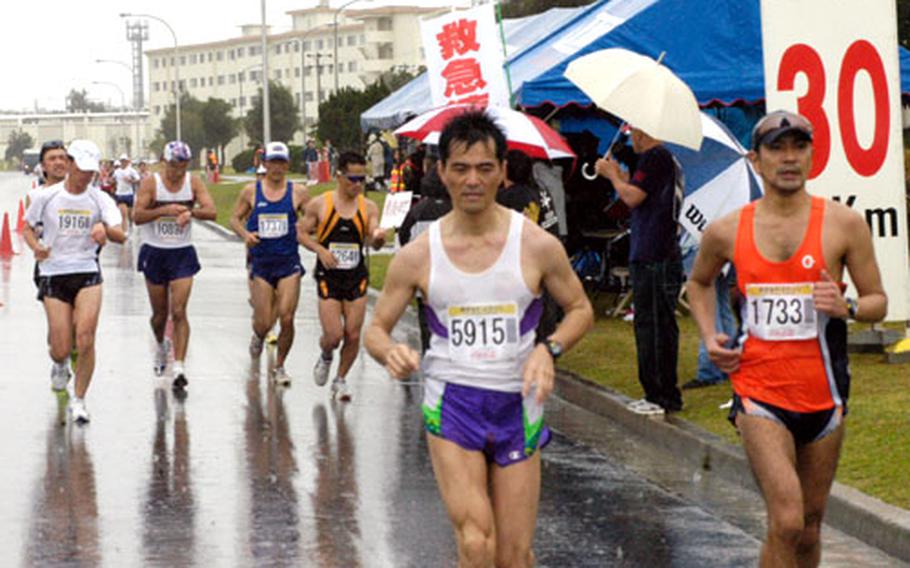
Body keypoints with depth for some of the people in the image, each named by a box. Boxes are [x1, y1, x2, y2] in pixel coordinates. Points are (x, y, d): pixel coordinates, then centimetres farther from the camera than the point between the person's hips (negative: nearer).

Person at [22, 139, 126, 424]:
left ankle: (78, 400, 2)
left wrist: (105, 229, -34)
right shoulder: (46, 197, -1)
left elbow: (121, 235, -11)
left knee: (85, 338, -16)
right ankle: (59, 365, 36)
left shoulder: (99, 199, 0)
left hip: (87, 273, 0)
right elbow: (28, 228, 11)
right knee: (62, 348, -4)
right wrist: (36, 247, -10)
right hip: (53, 274, 0)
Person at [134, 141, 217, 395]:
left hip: (183, 253, 0)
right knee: (159, 313, 10)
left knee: (179, 312, -11)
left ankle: (179, 369, -13)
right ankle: (161, 346, 43)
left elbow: (211, 211, -11)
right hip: (155, 252, 0)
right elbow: (138, 216, -16)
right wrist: (164, 210, -31)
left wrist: (190, 212, -31)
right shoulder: (151, 183, -8)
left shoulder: (193, 182, -2)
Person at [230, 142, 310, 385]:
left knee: (286, 317, -10)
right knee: (264, 323, 0)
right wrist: (245, 234, -11)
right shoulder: (251, 191, 3)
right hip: (261, 264, 0)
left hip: (289, 264, 0)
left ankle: (279, 366, 10)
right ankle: (258, 336, 39)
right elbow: (235, 219, 9)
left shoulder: (298, 192, 1)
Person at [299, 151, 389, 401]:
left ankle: (340, 379, 24)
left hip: (356, 278, 2)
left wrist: (378, 238, -29)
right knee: (333, 336, -9)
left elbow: (373, 241, -5)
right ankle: (325, 358, 27)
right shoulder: (319, 205, -4)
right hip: (328, 277, -2)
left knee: (353, 335, 2)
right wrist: (320, 250, -14)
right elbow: (303, 233, 4)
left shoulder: (368, 207, 1)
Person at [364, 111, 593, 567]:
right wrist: (390, 353, -19)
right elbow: (376, 329, 6)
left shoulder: (537, 246, -4)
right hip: (451, 405, -1)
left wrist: (548, 349, -11)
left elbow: (580, 310, 9)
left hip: (517, 405, 1)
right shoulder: (418, 255, -2)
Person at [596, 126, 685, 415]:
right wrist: (620, 175, 22)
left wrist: (612, 174, -2)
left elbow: (632, 197, -18)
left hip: (652, 260, -10)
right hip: (667, 257, 10)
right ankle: (667, 395, 19)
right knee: (662, 326, 14)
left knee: (651, 326, -6)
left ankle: (660, 396, -5)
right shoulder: (668, 159, 17)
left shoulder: (653, 157, -13)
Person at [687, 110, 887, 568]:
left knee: (810, 525, 11)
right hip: (759, 392, -1)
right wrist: (709, 336, 7)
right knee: (786, 521, -15)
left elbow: (878, 301, 3)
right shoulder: (726, 232, 1)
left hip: (822, 393, 1)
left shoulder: (844, 224, -2)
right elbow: (699, 282, 22)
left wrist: (847, 307, -19)